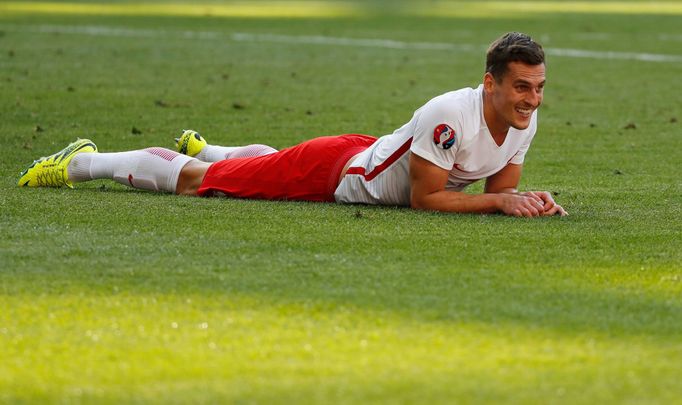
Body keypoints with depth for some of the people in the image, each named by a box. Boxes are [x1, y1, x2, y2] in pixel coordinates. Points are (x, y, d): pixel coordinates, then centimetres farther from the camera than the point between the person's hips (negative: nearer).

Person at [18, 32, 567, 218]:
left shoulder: (524, 121, -13)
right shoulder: (449, 115, -38)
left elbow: (501, 189, -2)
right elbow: (425, 198, -34)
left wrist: (527, 201, -23)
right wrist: (500, 201, -38)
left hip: (366, 160, 7)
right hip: (332, 172, -7)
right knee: (193, 180, 7)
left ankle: (204, 148, 66)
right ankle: (84, 162, 24)